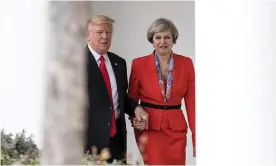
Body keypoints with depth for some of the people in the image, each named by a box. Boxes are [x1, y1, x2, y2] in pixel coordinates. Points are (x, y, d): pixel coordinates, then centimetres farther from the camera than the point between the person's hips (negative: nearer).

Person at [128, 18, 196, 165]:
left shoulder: (186, 63, 0)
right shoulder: (139, 64, -4)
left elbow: (191, 102, 1)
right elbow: (132, 99, 7)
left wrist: (196, 136, -2)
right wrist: (135, 119, -13)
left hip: (176, 129, 2)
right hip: (149, 128, -2)